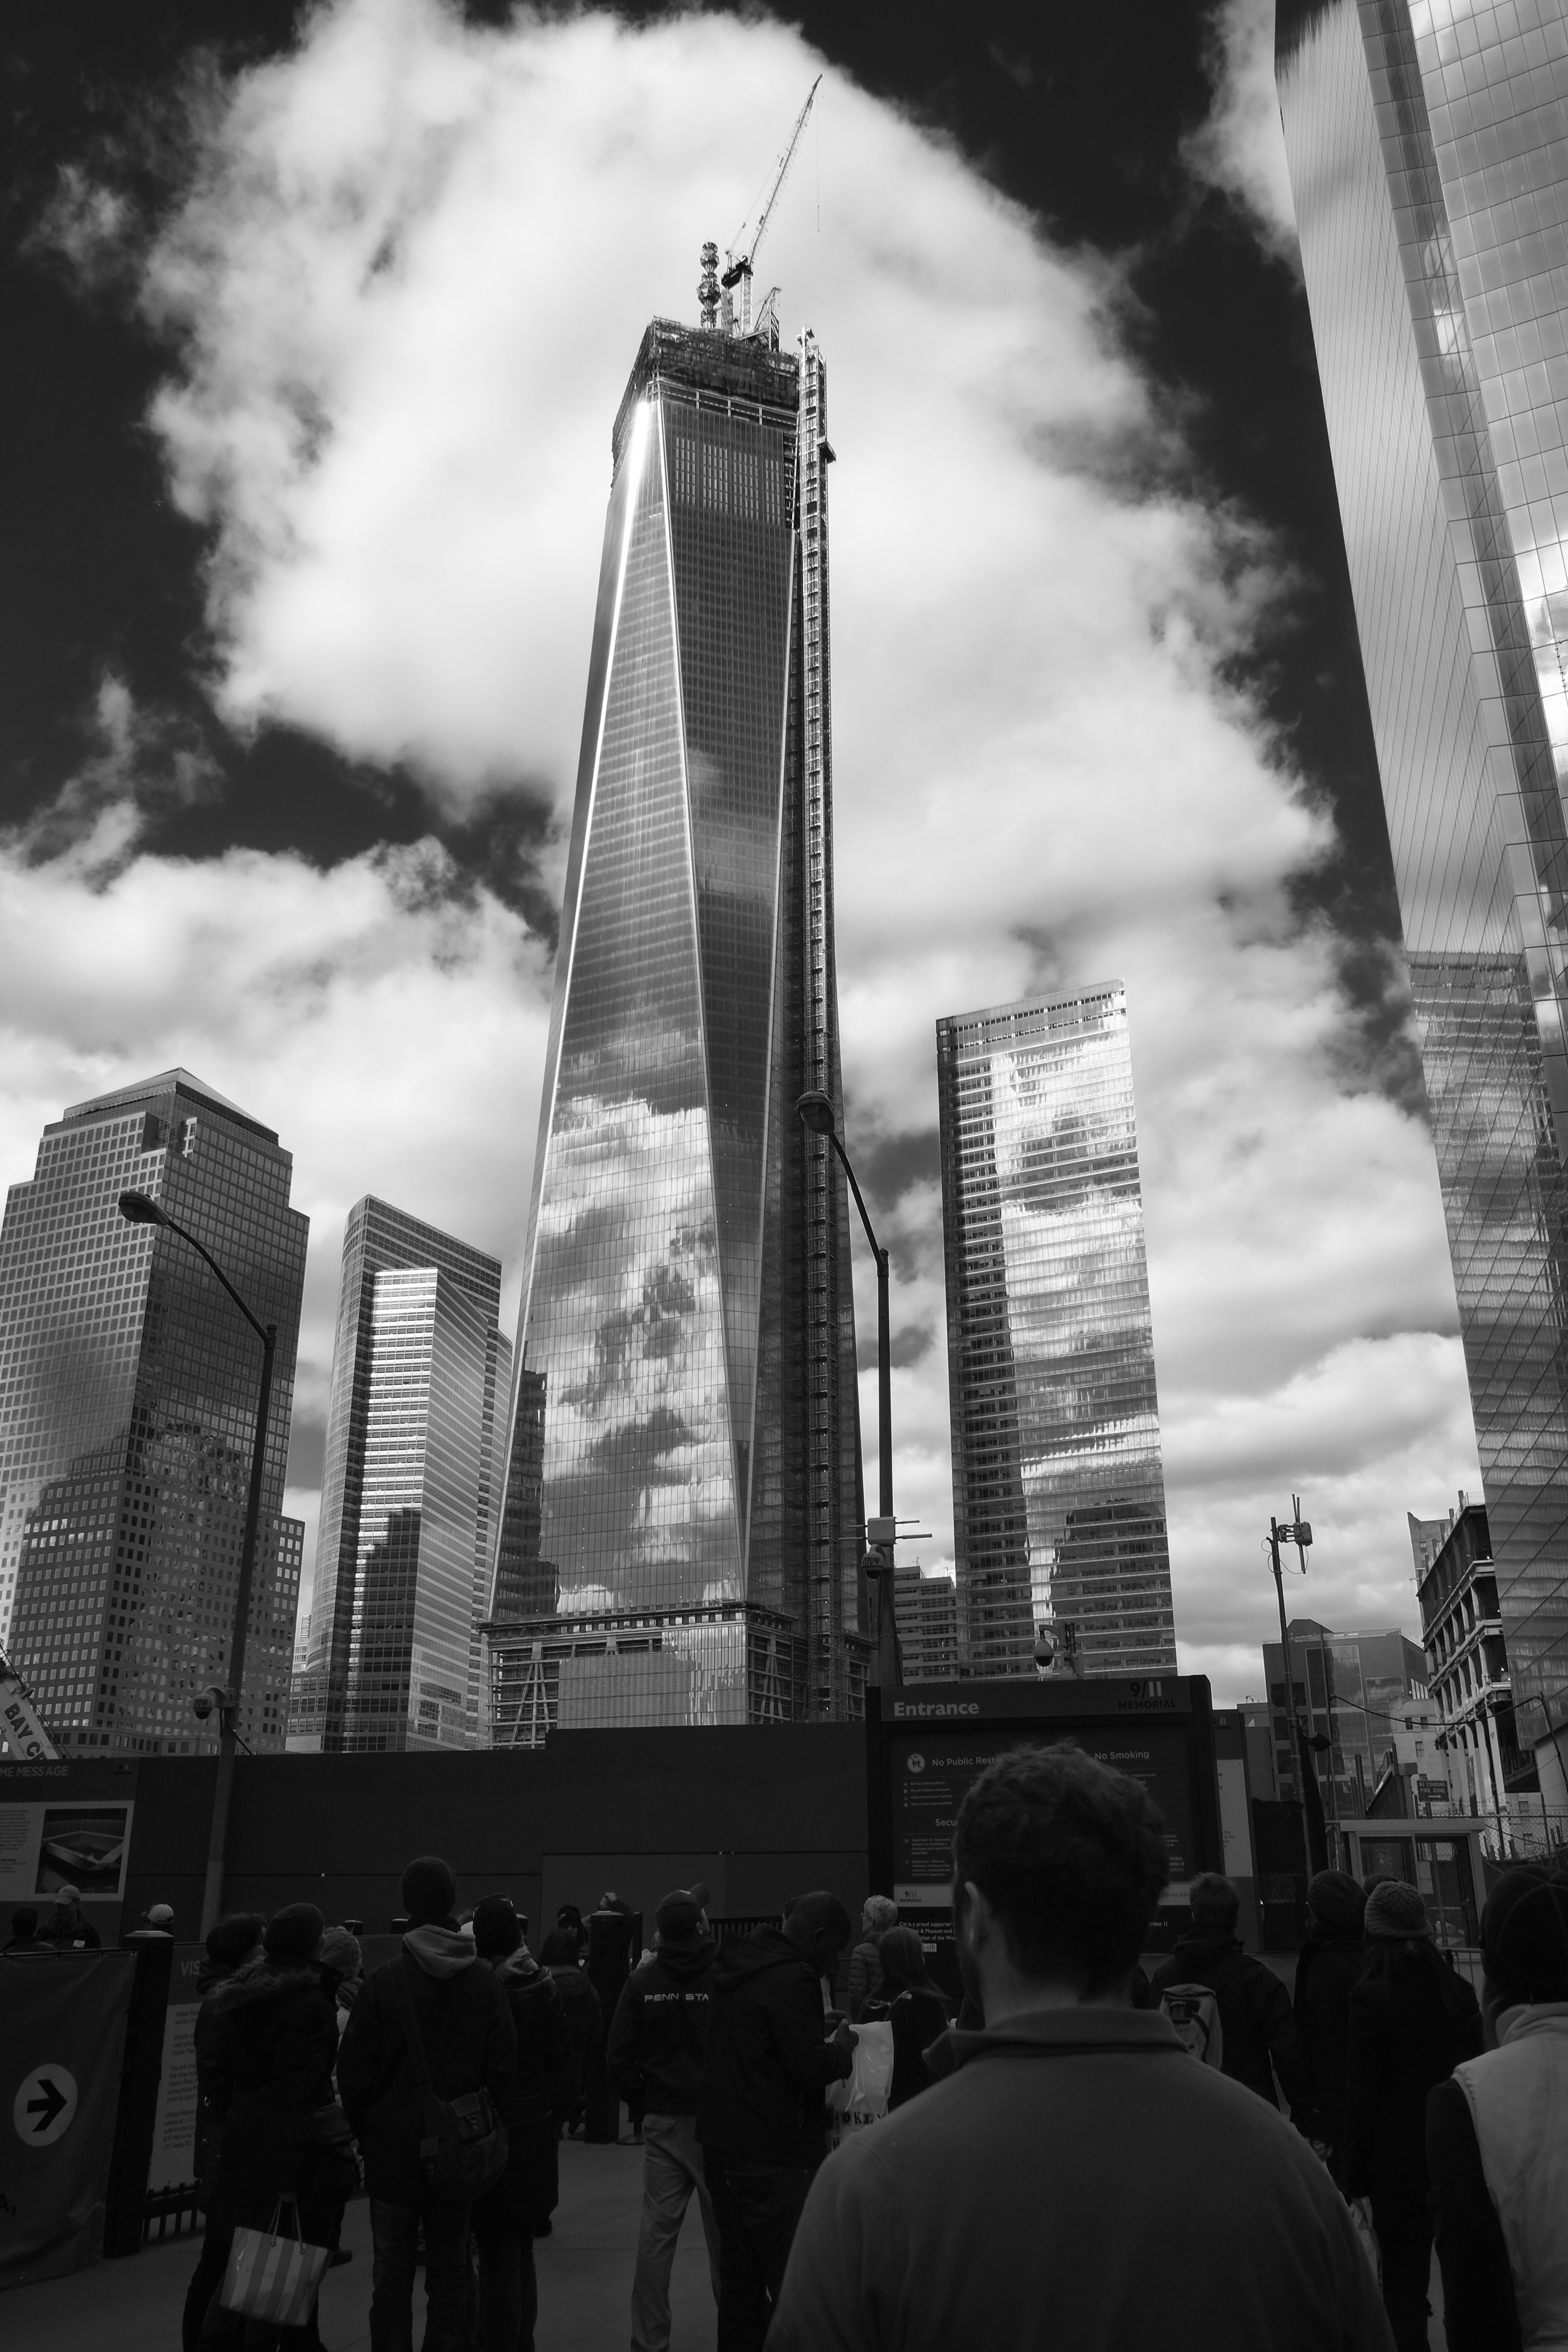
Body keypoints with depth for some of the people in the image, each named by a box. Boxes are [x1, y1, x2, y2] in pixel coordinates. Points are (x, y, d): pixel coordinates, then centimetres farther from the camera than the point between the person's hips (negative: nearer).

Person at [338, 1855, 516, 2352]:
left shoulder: (383, 1981, -13)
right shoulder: (483, 1981, -7)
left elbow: (354, 2070, -8)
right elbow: (503, 2064, -4)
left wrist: (363, 2132, 6)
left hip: (393, 2148, -2)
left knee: (392, 2276, 10)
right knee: (450, 2273, 14)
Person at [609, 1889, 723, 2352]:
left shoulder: (642, 1981, -4)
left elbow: (619, 2058, -3)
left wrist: (643, 2104, 9)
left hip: (662, 2120, 2)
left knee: (656, 2232, 9)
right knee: (724, 2233, 9)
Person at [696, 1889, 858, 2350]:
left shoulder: (732, 1969, 10)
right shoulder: (793, 1979, -18)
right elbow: (811, 2067, -21)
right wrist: (843, 2047, -2)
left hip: (722, 2146, 9)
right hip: (775, 2158, -9)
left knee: (739, 2281, 16)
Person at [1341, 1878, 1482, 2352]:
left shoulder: (1372, 1996, -14)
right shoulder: (1457, 1991, -1)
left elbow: (1363, 2091, -12)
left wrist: (1355, 2172, -4)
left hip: (1398, 2154, -4)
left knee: (1403, 2276, 6)